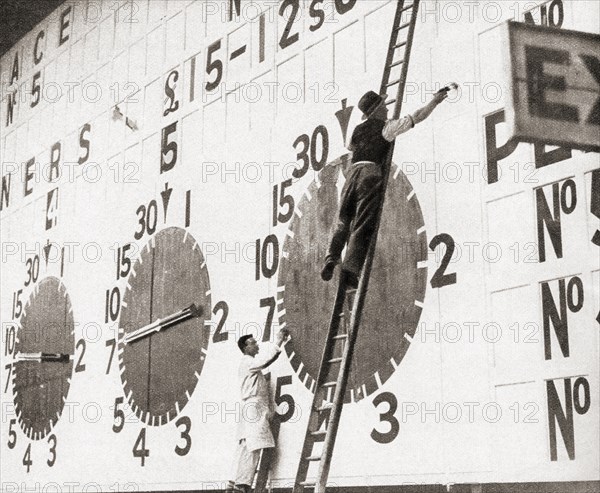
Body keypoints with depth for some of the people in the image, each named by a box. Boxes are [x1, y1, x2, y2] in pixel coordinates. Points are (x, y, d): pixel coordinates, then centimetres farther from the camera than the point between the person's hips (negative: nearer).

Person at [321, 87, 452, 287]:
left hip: (353, 171, 5)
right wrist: (435, 101, 20)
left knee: (343, 221, 10)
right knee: (363, 225, -10)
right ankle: (350, 267, -22)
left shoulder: (358, 129, 22)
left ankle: (331, 259, -9)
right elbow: (417, 117, 8)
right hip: (371, 172, -5)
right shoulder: (386, 127, 7)